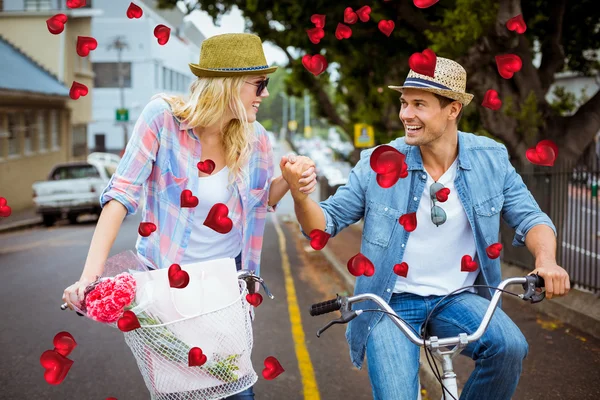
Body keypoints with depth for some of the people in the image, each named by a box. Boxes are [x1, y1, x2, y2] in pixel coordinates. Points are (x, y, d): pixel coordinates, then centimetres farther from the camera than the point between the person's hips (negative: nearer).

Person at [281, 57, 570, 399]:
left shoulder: (491, 159, -2)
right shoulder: (378, 163, -7)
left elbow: (529, 218, 1)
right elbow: (325, 224, -3)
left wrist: (546, 260, -20)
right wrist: (300, 196, -25)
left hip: (459, 297, 1)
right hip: (391, 303, -1)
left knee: (509, 345, -28)